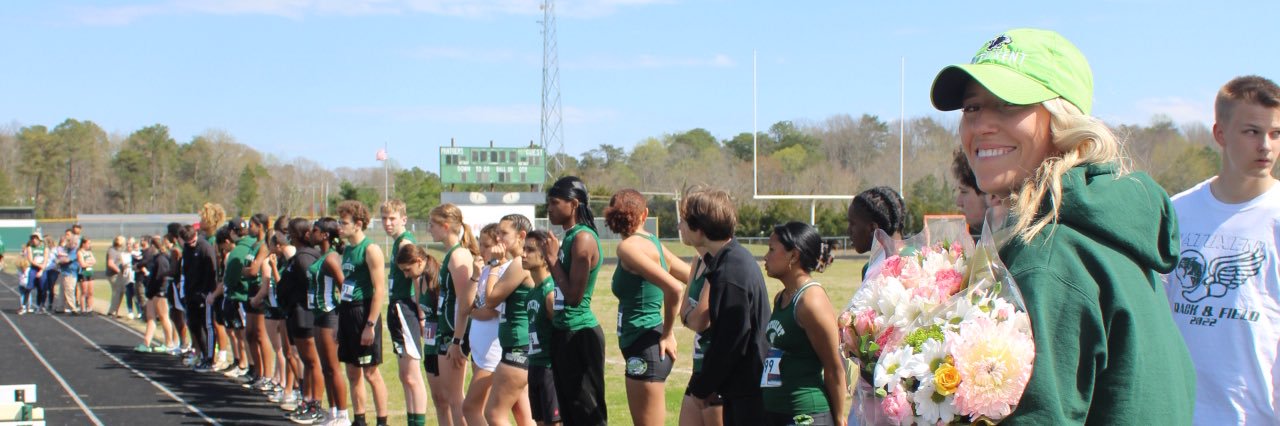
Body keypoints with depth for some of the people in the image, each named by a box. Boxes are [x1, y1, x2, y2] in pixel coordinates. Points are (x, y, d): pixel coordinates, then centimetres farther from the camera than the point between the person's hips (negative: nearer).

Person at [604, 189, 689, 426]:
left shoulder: (630, 247, -14)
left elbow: (674, 288, -24)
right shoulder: (652, 243, 9)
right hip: (651, 347, 9)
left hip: (645, 350, -9)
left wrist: (668, 333, -12)